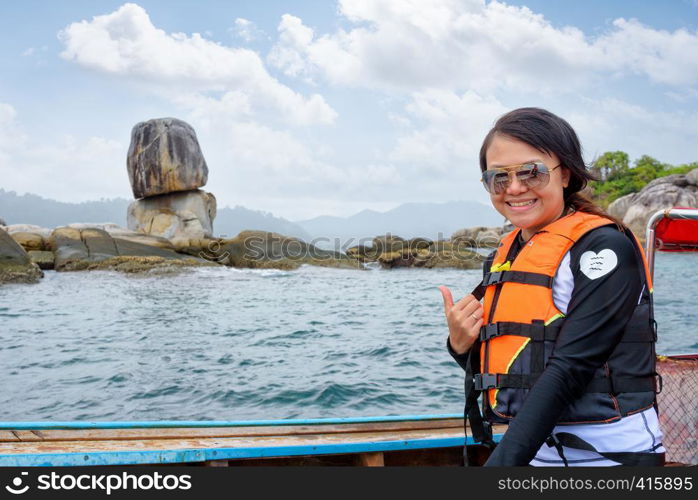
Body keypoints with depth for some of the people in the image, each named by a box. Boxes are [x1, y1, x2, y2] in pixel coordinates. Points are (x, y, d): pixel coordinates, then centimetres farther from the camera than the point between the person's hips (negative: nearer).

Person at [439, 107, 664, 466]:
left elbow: (570, 367, -23)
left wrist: (503, 460, -28)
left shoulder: (603, 247, -14)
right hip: (531, 451, 6)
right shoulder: (505, 256, 6)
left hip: (606, 454, -6)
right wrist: (462, 345, -10)